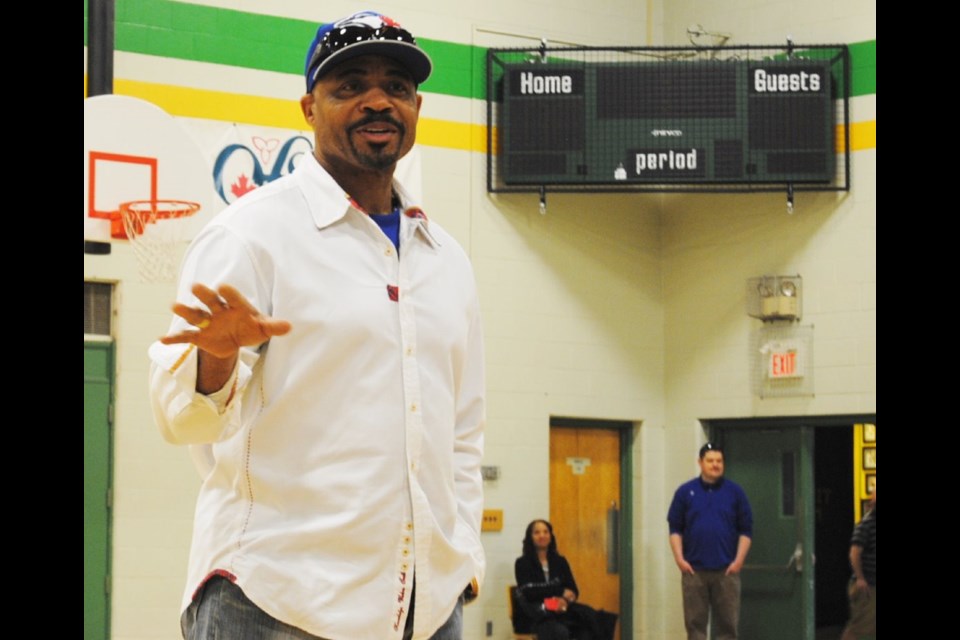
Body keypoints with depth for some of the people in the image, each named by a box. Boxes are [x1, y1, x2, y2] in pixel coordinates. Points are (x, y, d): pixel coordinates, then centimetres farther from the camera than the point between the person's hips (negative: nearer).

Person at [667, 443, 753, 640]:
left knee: (727, 623, 2)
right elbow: (675, 529, 6)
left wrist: (739, 560, -5)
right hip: (694, 570, 0)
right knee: (695, 623, 2)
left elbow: (746, 530, 5)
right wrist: (679, 558, -4)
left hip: (726, 570, 0)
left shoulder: (734, 492, 5)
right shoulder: (685, 492, 5)